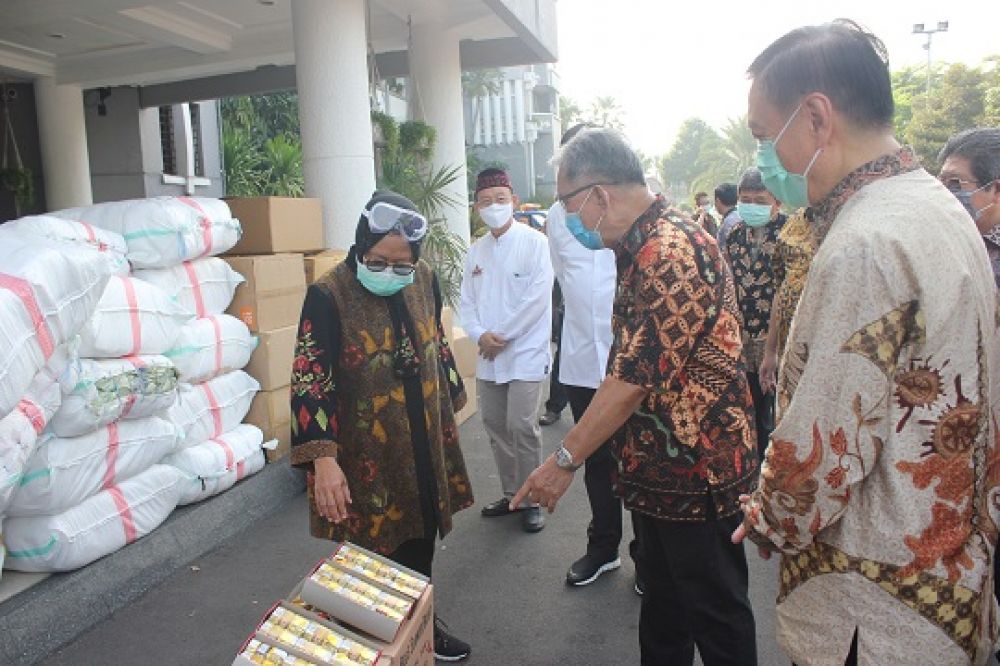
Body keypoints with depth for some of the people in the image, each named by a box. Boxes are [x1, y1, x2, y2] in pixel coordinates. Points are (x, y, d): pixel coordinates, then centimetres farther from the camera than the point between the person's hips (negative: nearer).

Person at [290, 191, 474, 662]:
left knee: (421, 537, 19)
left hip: (423, 441, 5)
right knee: (377, 546, 8)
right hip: (365, 452, -5)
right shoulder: (328, 295, -19)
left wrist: (448, 402, 20)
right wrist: (324, 460, -31)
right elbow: (310, 377, -23)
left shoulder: (423, 279, -3)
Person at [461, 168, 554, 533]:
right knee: (496, 426, 12)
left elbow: (537, 297, -14)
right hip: (488, 355, 6)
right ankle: (511, 493, 28)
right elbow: (467, 301, 11)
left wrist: (501, 335, -12)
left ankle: (531, 500, 10)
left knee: (522, 427, -8)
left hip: (524, 351, -6)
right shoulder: (476, 251, 12)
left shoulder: (534, 242, -6)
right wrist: (479, 336, -8)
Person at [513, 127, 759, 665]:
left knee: (714, 612, 10)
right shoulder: (640, 249, 9)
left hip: (697, 472, -9)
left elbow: (634, 380, -26)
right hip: (656, 469, 9)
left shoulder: (672, 252, -23)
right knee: (662, 601, 24)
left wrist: (564, 461, -18)